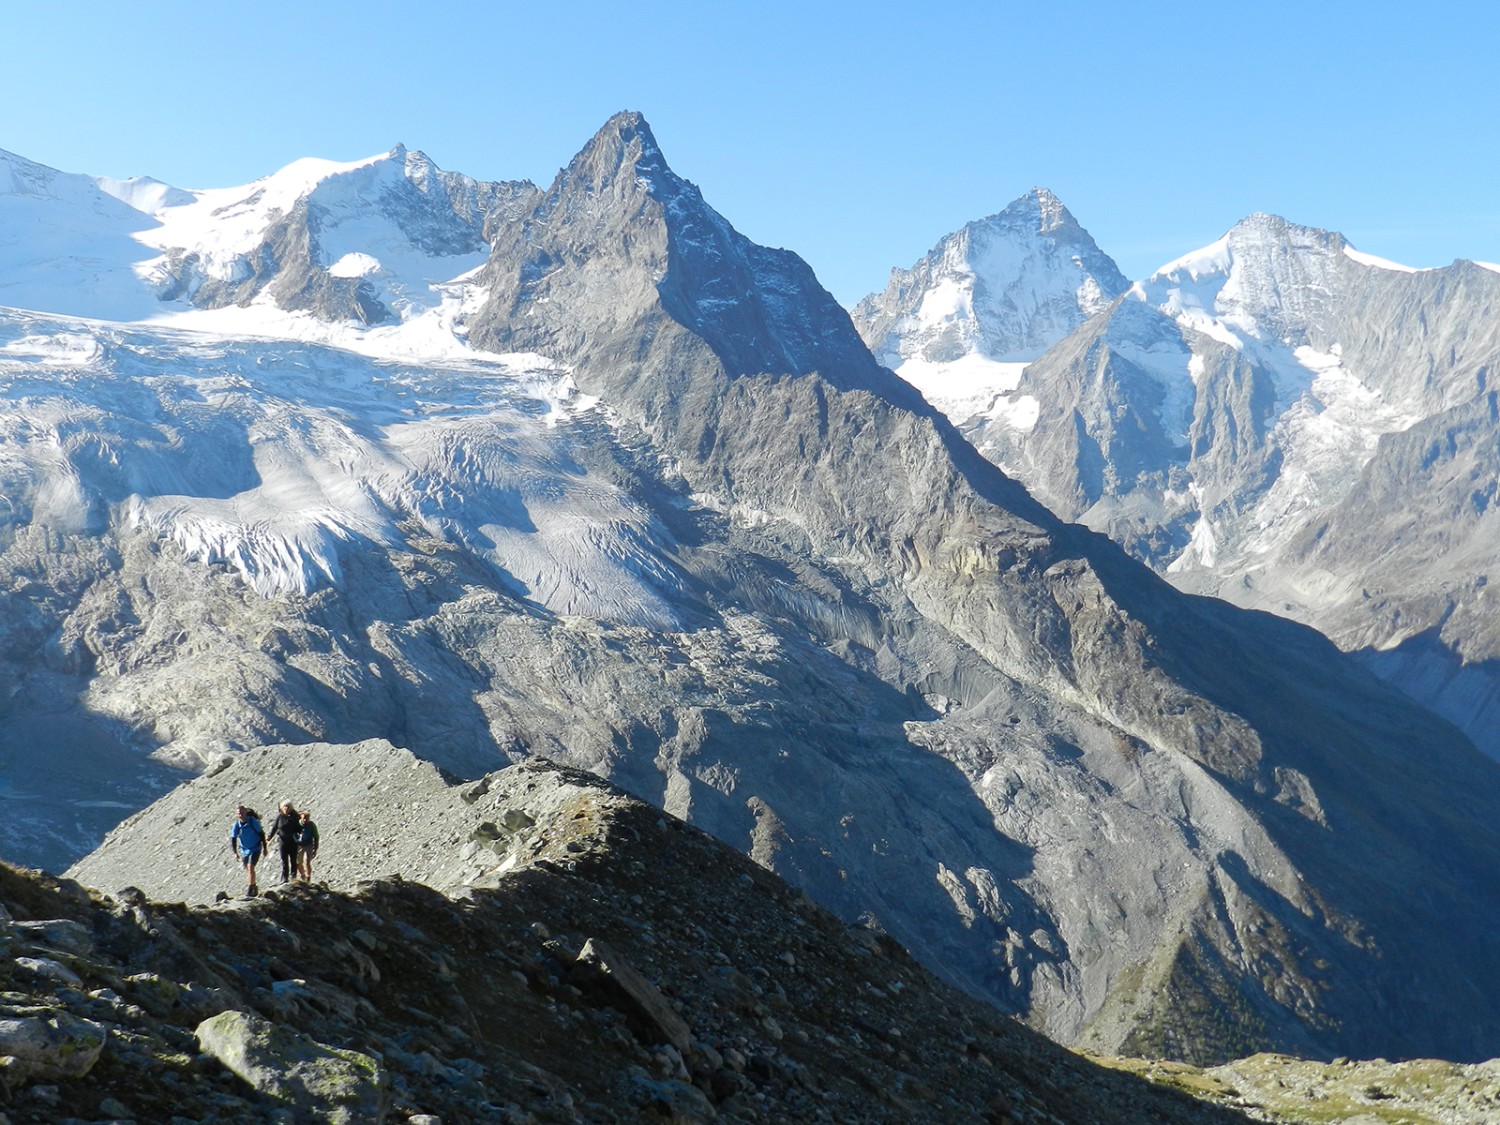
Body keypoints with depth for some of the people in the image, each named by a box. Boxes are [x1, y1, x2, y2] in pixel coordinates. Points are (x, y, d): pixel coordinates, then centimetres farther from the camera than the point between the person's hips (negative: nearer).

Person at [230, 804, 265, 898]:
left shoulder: (253, 822, -18)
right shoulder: (236, 825, -11)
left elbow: (261, 834, -7)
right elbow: (233, 839, -6)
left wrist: (264, 847, -2)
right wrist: (234, 852, -18)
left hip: (255, 849, -4)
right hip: (244, 850, 4)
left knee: (250, 867, -18)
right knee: (248, 869, 15)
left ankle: (249, 892, -17)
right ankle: (254, 890, 34)